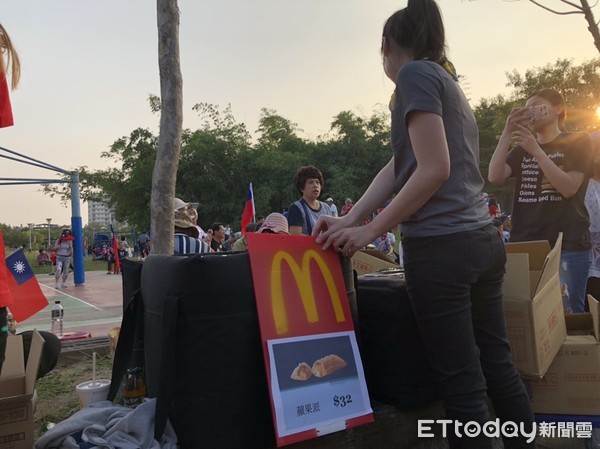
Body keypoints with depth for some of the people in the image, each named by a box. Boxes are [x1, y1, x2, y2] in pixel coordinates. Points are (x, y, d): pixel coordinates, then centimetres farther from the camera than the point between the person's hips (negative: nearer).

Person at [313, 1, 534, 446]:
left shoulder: (416, 74, -4)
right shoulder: (449, 82, 23)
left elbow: (434, 170, -15)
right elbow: (397, 168, 12)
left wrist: (368, 232, -10)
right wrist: (349, 219, 5)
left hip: (440, 245, -9)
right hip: (482, 241, 9)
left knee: (461, 383, 0)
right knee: (497, 366, 16)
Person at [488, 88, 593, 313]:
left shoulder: (578, 141, 5)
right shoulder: (521, 149, 18)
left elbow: (568, 188, -10)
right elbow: (495, 177, -1)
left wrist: (536, 150, -15)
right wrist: (507, 132, -5)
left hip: (567, 246, -4)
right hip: (525, 245, 4)